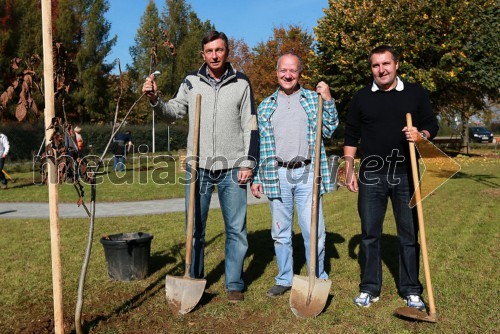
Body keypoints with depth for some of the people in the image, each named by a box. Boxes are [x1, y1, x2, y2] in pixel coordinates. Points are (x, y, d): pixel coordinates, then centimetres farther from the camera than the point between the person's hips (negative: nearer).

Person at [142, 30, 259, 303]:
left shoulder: (241, 83, 3)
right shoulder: (191, 82, 5)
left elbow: (250, 126, 3)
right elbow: (174, 111, 10)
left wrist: (248, 162, -3)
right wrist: (155, 100, -10)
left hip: (232, 168, -1)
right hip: (198, 167, 1)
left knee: (236, 229, 5)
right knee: (195, 229, 10)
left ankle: (234, 283, 20)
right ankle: (194, 281, 26)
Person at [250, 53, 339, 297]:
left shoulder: (314, 99, 9)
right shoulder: (266, 106, 13)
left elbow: (328, 131, 4)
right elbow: (257, 145, 12)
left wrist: (328, 101, -5)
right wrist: (256, 178, 8)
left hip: (307, 174, -2)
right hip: (276, 176, 2)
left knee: (314, 231, 0)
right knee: (281, 233, 10)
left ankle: (318, 279, 17)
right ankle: (284, 280, 24)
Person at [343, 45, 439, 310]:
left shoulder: (415, 93, 5)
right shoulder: (361, 98, 6)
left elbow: (432, 125, 9)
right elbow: (351, 137, 8)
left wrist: (420, 135, -15)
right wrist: (350, 170, 2)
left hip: (405, 174, 0)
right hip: (371, 175, 1)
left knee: (409, 234, 5)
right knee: (370, 233, 5)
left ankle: (411, 290, 19)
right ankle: (369, 288, 18)